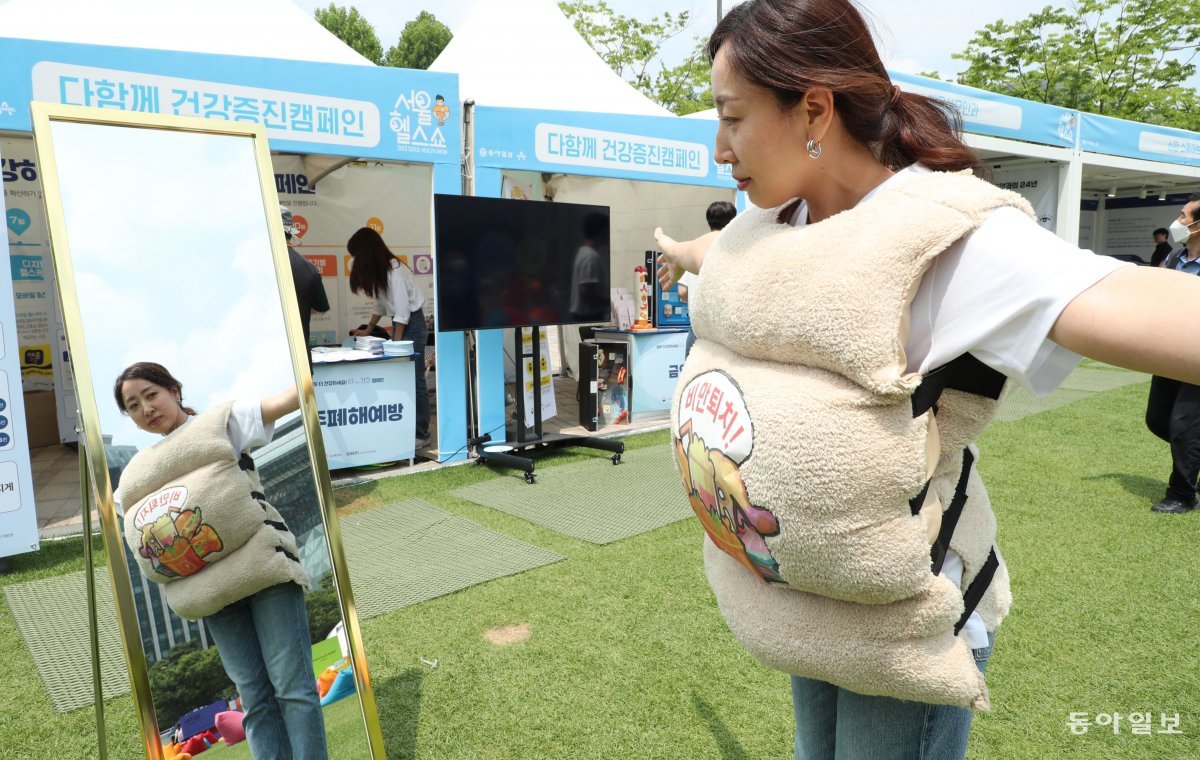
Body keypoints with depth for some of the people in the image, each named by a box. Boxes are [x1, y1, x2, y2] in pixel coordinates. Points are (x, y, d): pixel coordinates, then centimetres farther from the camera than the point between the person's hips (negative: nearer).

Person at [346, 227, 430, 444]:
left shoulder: (394, 271, -18)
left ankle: (421, 434, -2)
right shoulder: (381, 271, 9)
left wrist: (396, 344, -16)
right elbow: (380, 303, 22)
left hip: (412, 324, -9)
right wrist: (368, 330, 26)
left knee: (414, 379, -7)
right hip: (400, 323, 9)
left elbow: (403, 311, -20)